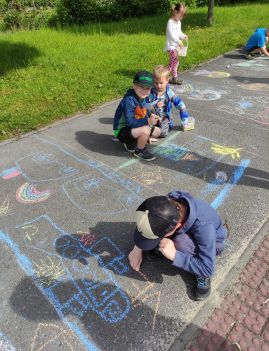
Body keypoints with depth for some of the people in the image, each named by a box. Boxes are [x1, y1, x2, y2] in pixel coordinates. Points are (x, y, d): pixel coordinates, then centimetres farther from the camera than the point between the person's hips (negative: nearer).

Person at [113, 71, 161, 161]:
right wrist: (147, 121, -35)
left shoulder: (142, 98, 1)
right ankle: (139, 151, -5)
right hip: (122, 130, -9)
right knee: (145, 130, -34)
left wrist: (151, 116, -9)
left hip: (133, 128, 10)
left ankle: (132, 142, 15)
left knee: (157, 131, 12)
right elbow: (129, 121, -32)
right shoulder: (129, 100, -27)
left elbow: (145, 112, 11)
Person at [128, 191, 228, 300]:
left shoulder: (203, 226, -42)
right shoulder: (167, 203, -30)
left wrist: (174, 255, -42)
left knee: (181, 243, -35)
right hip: (186, 232, 4)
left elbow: (208, 269, -34)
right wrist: (137, 248, -11)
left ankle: (202, 275, -8)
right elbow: (144, 221, -8)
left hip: (210, 241, -4)